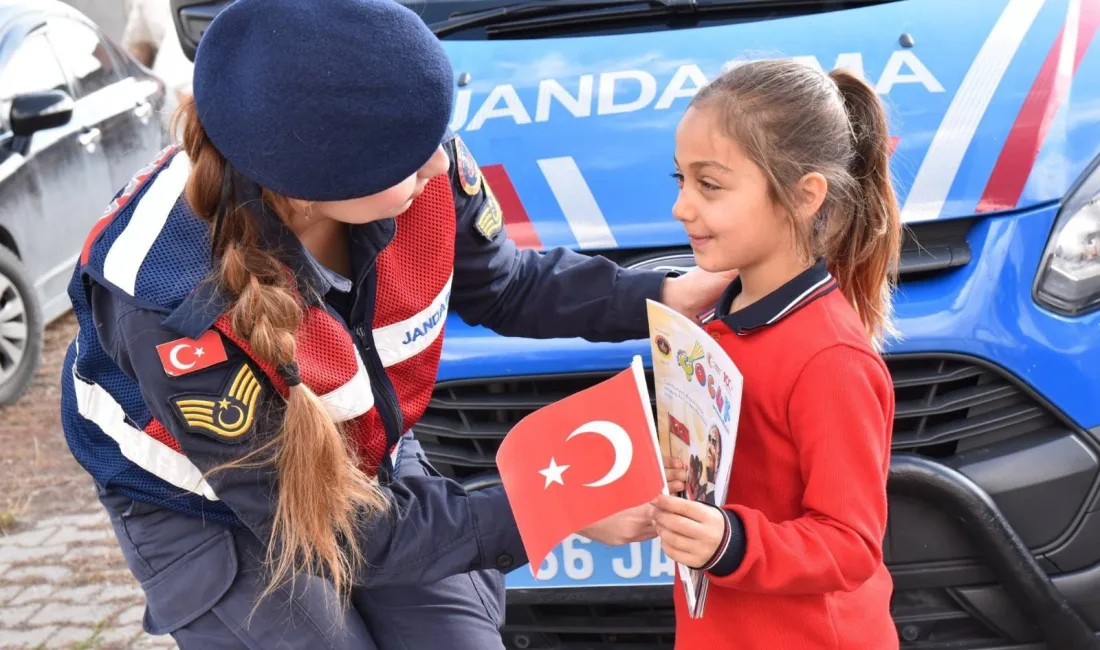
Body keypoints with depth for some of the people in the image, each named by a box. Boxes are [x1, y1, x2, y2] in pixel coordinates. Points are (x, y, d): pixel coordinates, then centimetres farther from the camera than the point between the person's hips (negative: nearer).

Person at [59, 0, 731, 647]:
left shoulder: (422, 169, -26)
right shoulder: (181, 310, -38)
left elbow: (504, 286, -3)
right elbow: (330, 526, -28)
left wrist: (662, 295, -16)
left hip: (368, 464, 4)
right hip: (206, 509, -4)